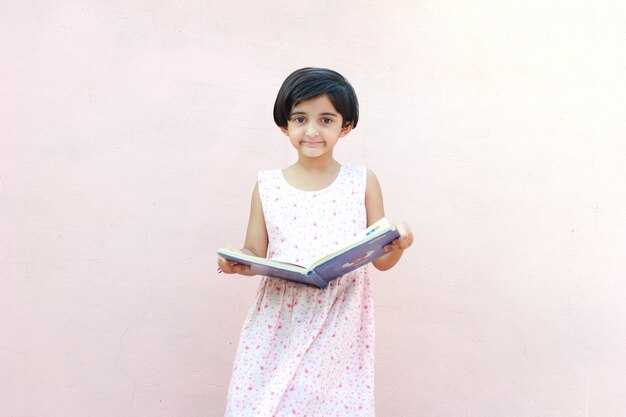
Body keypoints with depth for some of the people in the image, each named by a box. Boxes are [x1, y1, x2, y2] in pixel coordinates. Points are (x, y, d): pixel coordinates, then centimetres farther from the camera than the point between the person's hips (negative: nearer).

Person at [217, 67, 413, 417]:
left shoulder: (363, 182, 1)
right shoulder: (267, 187, 3)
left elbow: (381, 260, 4)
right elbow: (255, 256, 8)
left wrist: (398, 245, -16)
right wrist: (237, 262, -13)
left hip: (340, 327, 0)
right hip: (280, 325, 1)